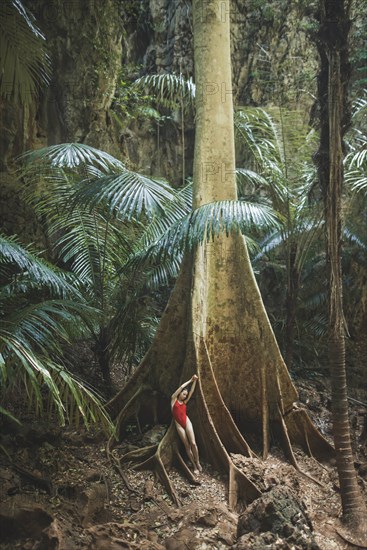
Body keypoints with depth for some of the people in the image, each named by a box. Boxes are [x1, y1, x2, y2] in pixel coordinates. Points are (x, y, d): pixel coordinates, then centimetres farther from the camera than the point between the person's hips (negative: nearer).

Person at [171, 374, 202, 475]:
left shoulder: (185, 402, 12)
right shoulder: (174, 399, 2)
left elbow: (191, 391, 6)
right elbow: (181, 387, -5)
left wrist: (194, 381, -2)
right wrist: (190, 380, 2)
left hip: (187, 422, 2)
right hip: (179, 424, -2)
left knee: (193, 443, -10)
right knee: (187, 445, 0)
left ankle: (198, 462, 5)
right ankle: (195, 466, 4)